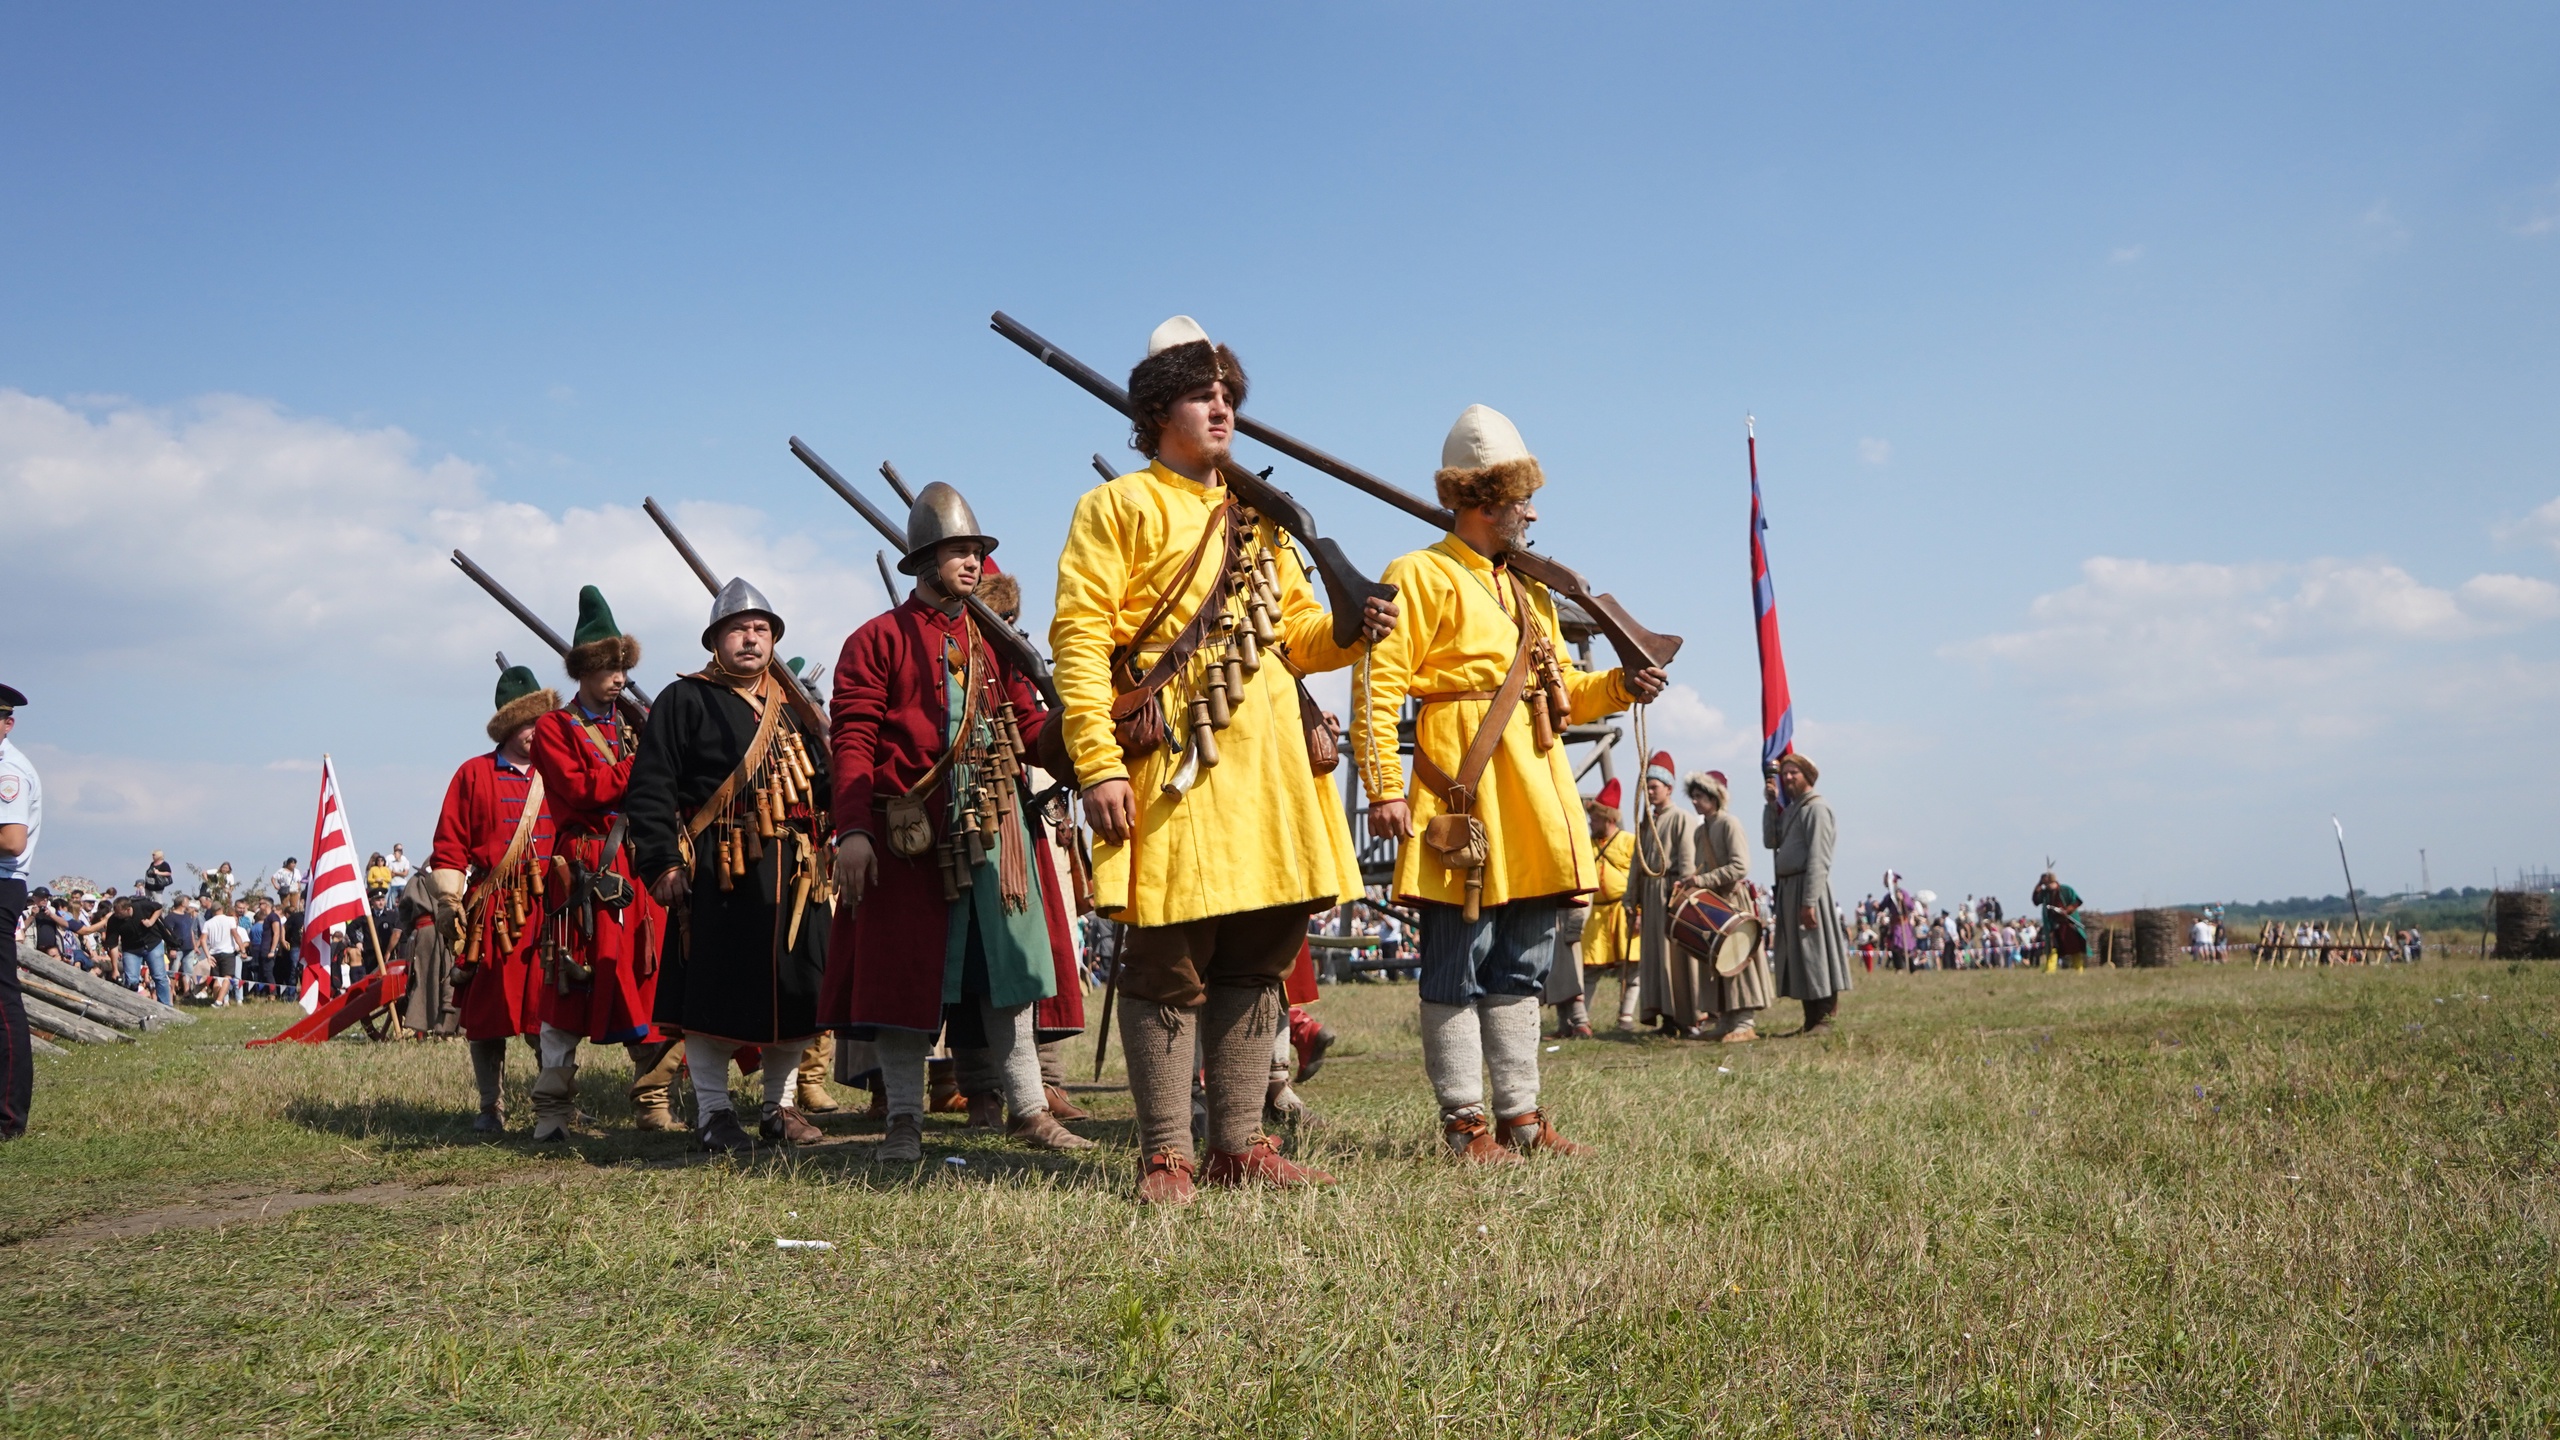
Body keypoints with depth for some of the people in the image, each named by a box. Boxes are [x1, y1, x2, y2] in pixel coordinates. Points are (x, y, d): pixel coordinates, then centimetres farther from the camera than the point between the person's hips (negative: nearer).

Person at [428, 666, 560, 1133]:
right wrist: (448, 900, -6)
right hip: (492, 914, -1)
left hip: (549, 910, 2)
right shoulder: (474, 774, 5)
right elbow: (449, 847, 2)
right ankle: (491, 1107, 14)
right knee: (487, 1013, 5)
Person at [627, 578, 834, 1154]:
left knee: (798, 992, 7)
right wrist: (662, 863, -13)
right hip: (719, 875, -5)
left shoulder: (795, 705, 18)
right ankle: (712, 1111, 9)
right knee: (716, 993, -3)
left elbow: (826, 783, 19)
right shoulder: (684, 701, 1)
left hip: (796, 873, 5)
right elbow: (649, 789, -4)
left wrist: (833, 852, 7)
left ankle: (780, 1104, 20)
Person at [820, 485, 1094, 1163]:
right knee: (906, 974, 1)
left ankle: (1028, 1109, 14)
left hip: (995, 830, 5)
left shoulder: (992, 642, 16)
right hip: (910, 835, -5)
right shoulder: (877, 641, 0)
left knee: (1006, 969, 7)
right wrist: (853, 830, -17)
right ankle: (905, 1120, 11)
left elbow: (1028, 725, 12)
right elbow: (852, 741, -7)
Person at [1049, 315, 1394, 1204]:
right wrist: (1098, 764, -18)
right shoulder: (1119, 507, 2)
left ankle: (1239, 1145, 15)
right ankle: (1166, 1156, 3)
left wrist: (1350, 631, 0)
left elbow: (1294, 630, 24)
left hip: (1270, 758, 7)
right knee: (1170, 962, -5)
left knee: (1259, 955, 7)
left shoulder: (1258, 516, 24)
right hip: (1177, 762, -7)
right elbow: (1080, 638, -7)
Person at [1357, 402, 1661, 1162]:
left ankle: (1520, 1114, 18)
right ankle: (1465, 1122, 5)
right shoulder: (1420, 576, -4)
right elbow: (1379, 686, -12)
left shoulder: (1531, 590, 22)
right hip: (1464, 804, -8)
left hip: (1535, 805, 8)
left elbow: (1560, 688, 26)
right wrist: (1384, 788, -20)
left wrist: (1618, 686, 6)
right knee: (1457, 971, -3)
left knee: (1521, 969, 11)